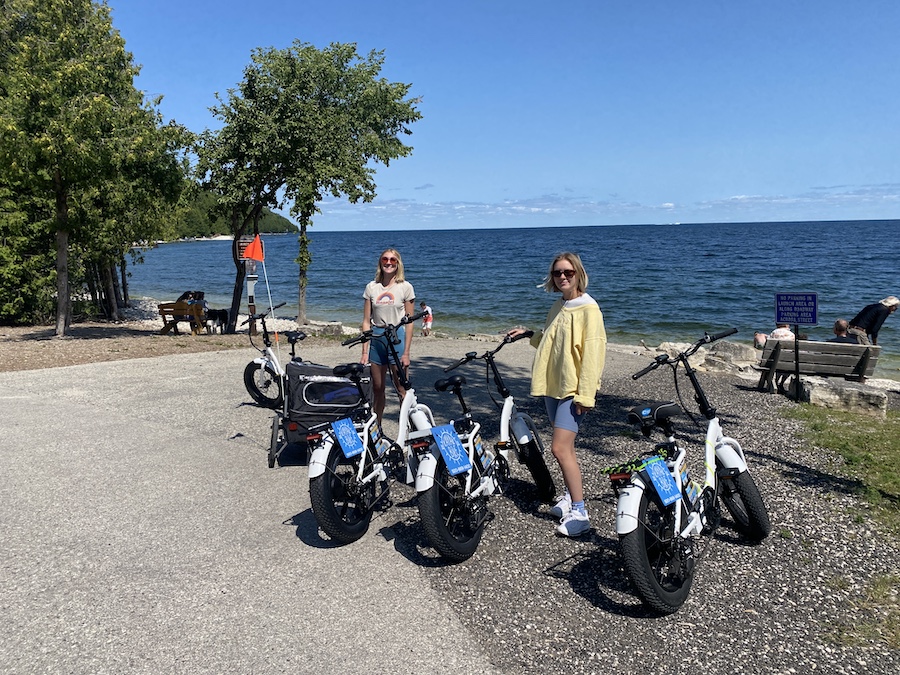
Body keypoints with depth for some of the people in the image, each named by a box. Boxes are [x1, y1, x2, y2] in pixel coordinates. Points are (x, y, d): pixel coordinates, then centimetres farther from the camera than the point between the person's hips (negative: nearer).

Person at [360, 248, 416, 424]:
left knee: (401, 388, -3)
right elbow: (366, 321, 5)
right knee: (377, 388, 10)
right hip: (376, 338, 3)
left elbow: (409, 322, -2)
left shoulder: (405, 287, -1)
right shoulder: (371, 287, 5)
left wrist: (406, 353, -8)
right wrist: (365, 352, 0)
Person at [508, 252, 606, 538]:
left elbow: (592, 353, -16)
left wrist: (585, 395, -19)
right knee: (564, 447, 16)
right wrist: (527, 334, 11)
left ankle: (579, 512, -8)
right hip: (553, 386, 8)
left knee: (560, 448, -14)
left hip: (573, 390, -8)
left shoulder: (588, 308, -11)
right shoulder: (558, 306, 14)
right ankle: (571, 495, 30)